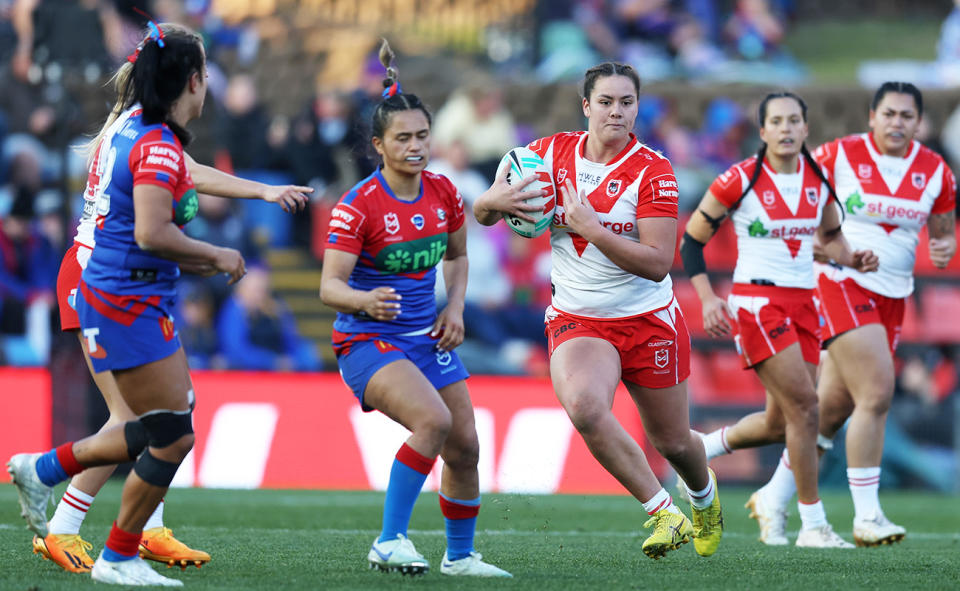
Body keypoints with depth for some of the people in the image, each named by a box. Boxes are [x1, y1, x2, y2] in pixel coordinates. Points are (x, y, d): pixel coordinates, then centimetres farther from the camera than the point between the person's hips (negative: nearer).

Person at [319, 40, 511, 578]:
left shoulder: (444, 195, 0)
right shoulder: (359, 206, -17)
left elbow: (457, 256, 19)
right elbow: (329, 287, -22)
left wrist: (455, 308, 3)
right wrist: (366, 300, -42)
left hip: (427, 336, 6)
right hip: (367, 339, -6)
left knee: (464, 447, 6)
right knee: (433, 419, -29)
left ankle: (461, 555, 27)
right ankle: (390, 541, -22)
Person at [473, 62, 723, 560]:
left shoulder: (652, 172, -12)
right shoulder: (551, 153, -2)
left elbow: (658, 263, -20)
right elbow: (482, 213, 5)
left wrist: (589, 225, -26)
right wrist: (494, 201, -19)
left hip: (648, 318, -1)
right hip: (576, 320, 1)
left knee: (672, 442, 11)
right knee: (584, 406, -30)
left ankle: (704, 495, 49)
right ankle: (664, 514, -17)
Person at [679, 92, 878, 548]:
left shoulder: (819, 180, 6)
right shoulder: (739, 181, -10)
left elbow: (830, 235, 23)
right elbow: (691, 240, -2)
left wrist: (851, 258, 2)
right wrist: (707, 298, -13)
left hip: (803, 302, 7)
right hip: (757, 301, -7)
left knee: (781, 423, 8)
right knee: (804, 404, -15)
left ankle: (699, 449, 35)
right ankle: (813, 524, -7)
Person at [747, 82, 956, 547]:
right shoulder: (838, 156, -8)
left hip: (892, 297, 5)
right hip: (843, 284, -5)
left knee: (834, 406, 10)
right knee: (876, 393, -19)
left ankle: (775, 497, 26)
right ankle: (866, 517, -14)